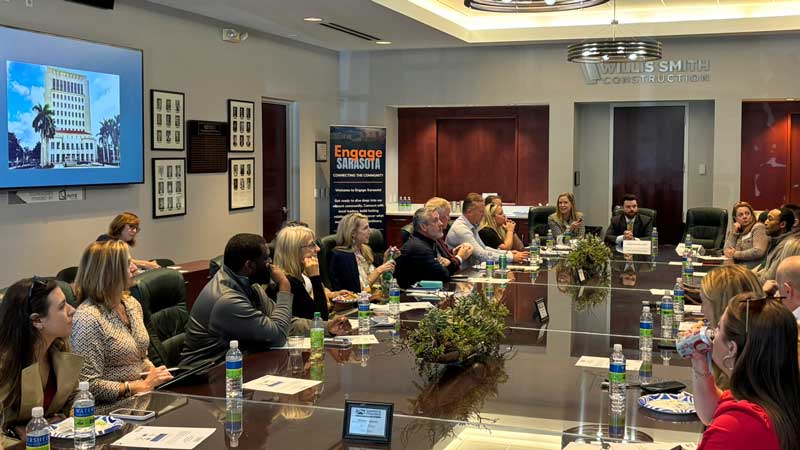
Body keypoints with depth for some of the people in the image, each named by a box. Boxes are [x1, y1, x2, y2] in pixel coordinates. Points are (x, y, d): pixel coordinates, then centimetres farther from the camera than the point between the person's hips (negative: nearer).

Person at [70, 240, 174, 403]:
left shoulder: (132, 304, 11)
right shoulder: (89, 318, -16)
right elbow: (89, 385, -18)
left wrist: (154, 372, 2)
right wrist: (142, 386, -17)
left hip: (142, 397, 8)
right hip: (113, 407, -8)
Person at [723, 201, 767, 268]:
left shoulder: (758, 227, 1)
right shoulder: (737, 231, 19)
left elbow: (759, 252, -14)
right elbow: (727, 252, 8)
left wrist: (735, 254, -6)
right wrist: (733, 232, 2)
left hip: (752, 267, -6)